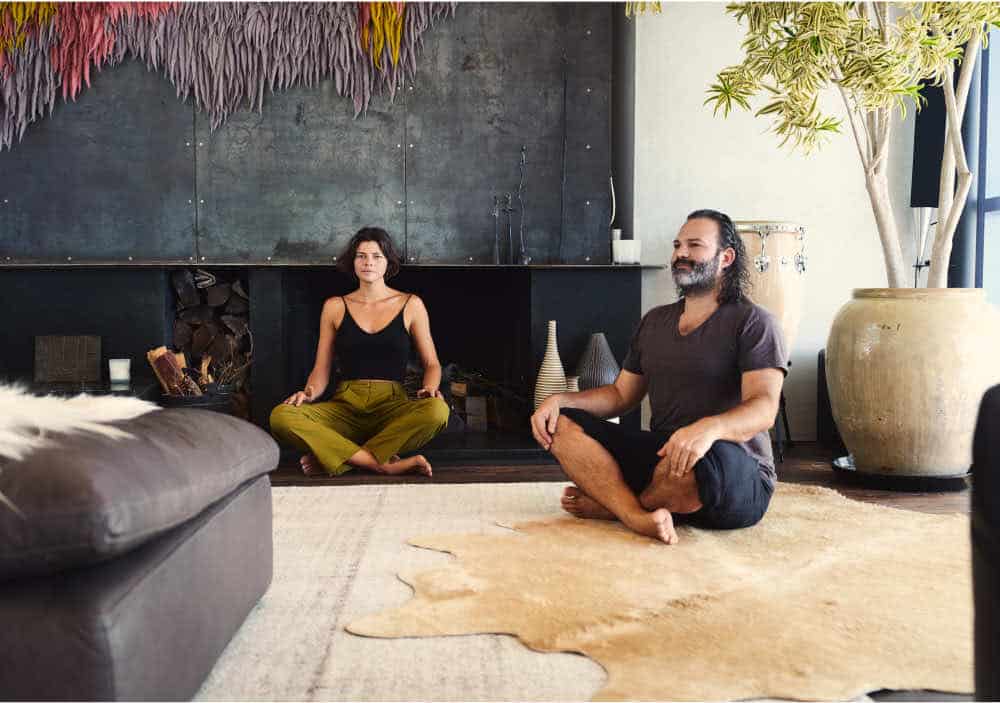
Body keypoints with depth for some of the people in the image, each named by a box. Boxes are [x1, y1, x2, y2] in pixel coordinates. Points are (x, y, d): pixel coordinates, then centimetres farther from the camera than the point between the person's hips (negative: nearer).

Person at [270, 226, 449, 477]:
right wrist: (310, 393, -8)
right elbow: (321, 369, 13)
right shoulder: (335, 307, 13)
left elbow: (432, 363, 12)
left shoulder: (411, 305, 10)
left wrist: (429, 388, -10)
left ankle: (333, 457, -24)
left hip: (392, 407, -1)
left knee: (437, 409, -35)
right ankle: (386, 464, -29)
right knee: (280, 416, -27)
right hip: (344, 407, 1)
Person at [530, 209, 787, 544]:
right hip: (660, 455, 6)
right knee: (561, 425, -10)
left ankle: (610, 505, -10)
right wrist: (560, 399, 1)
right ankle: (639, 517, -33)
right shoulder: (654, 321, 18)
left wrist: (708, 427, -39)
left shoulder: (753, 322, -4)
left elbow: (764, 409, -17)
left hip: (738, 477, -5)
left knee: (704, 462, -41)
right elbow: (621, 394, 19)